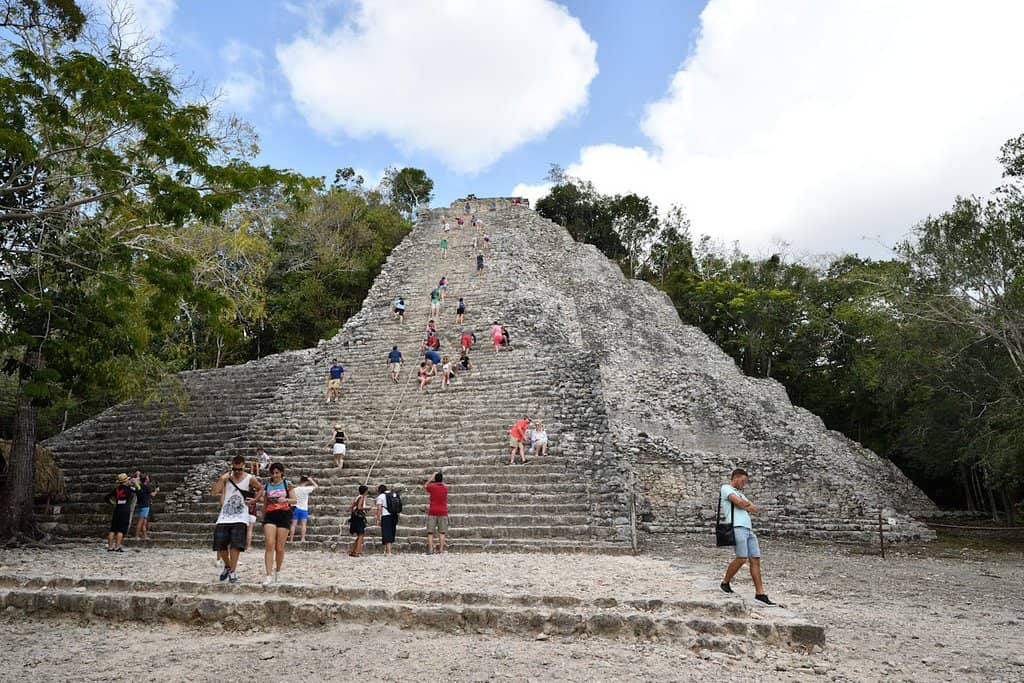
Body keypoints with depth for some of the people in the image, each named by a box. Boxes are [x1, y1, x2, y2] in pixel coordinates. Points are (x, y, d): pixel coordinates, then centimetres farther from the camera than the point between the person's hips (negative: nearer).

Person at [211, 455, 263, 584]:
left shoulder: (250, 479, -1)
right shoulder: (226, 477, 3)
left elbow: (260, 488, 16)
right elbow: (213, 493, -2)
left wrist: (253, 500, 1)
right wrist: (221, 480, -12)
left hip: (240, 516, -3)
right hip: (225, 515, 3)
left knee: (235, 544, -11)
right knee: (220, 545, 2)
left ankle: (233, 572, 0)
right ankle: (227, 566, 28)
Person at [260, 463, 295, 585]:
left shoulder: (287, 484, 4)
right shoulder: (267, 486, 12)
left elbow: (294, 500, -2)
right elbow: (265, 505, 18)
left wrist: (286, 499, -22)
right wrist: (264, 519, 18)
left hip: (284, 515, -2)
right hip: (270, 515, 2)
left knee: (279, 547, 1)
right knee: (269, 545, -14)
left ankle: (277, 571, 24)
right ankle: (269, 575, -15)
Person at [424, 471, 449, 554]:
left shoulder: (432, 487, -3)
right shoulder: (445, 488, 1)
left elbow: (425, 486, 18)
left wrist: (431, 477, 19)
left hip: (432, 512, -1)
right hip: (443, 512, 1)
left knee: (430, 532, 2)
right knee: (442, 532, 4)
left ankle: (430, 550, -3)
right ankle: (441, 549, 0)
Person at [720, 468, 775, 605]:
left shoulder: (739, 493, 29)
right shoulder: (726, 488, 4)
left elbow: (754, 508, 18)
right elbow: (739, 503, -12)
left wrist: (744, 504, 1)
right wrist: (748, 504, 8)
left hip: (748, 528, 9)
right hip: (737, 527, -9)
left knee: (755, 560, 0)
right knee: (742, 558, -17)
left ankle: (760, 593, 0)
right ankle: (725, 582, 4)